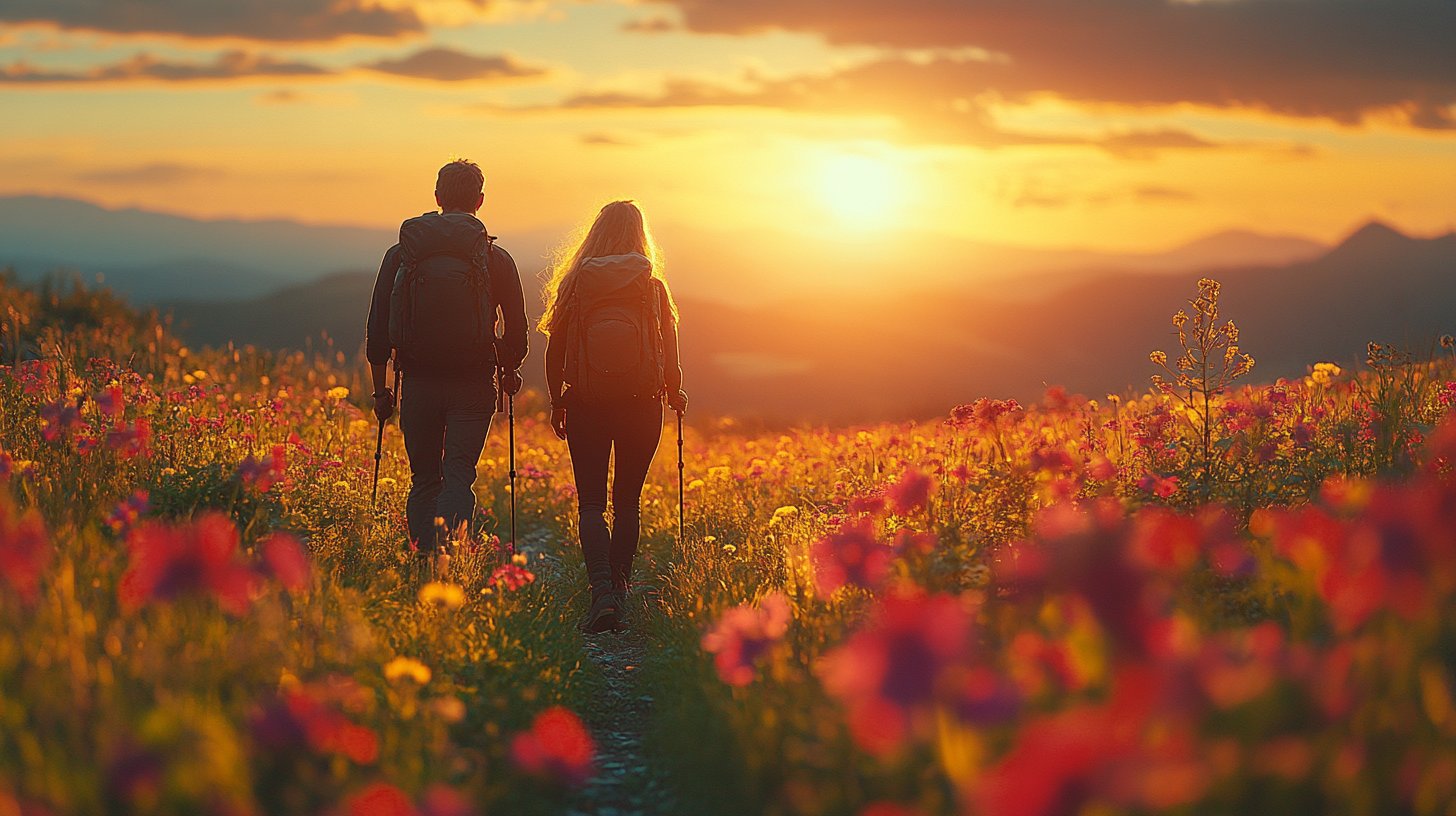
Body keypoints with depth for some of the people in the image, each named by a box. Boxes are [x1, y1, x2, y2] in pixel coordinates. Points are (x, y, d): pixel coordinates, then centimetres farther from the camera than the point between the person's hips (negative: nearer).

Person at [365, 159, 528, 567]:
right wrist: (509, 371, 22)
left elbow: (377, 329, 5)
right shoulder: (496, 258, -1)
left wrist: (380, 389, 13)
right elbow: (516, 332, 3)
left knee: (424, 480, 13)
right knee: (458, 476, -4)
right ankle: (446, 551, -25)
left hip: (418, 381, 2)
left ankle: (424, 561, 10)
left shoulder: (401, 254, 4)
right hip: (472, 384, -2)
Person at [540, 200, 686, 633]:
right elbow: (669, 351, 3)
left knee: (591, 503, -1)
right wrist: (675, 394, 21)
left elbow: (555, 349, 1)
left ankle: (603, 590, -21)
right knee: (628, 501, 15)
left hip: (585, 406, -1)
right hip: (641, 405, 1)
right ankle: (620, 585, 21)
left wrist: (556, 402, 14)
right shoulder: (654, 289, -2)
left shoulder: (574, 285, -3)